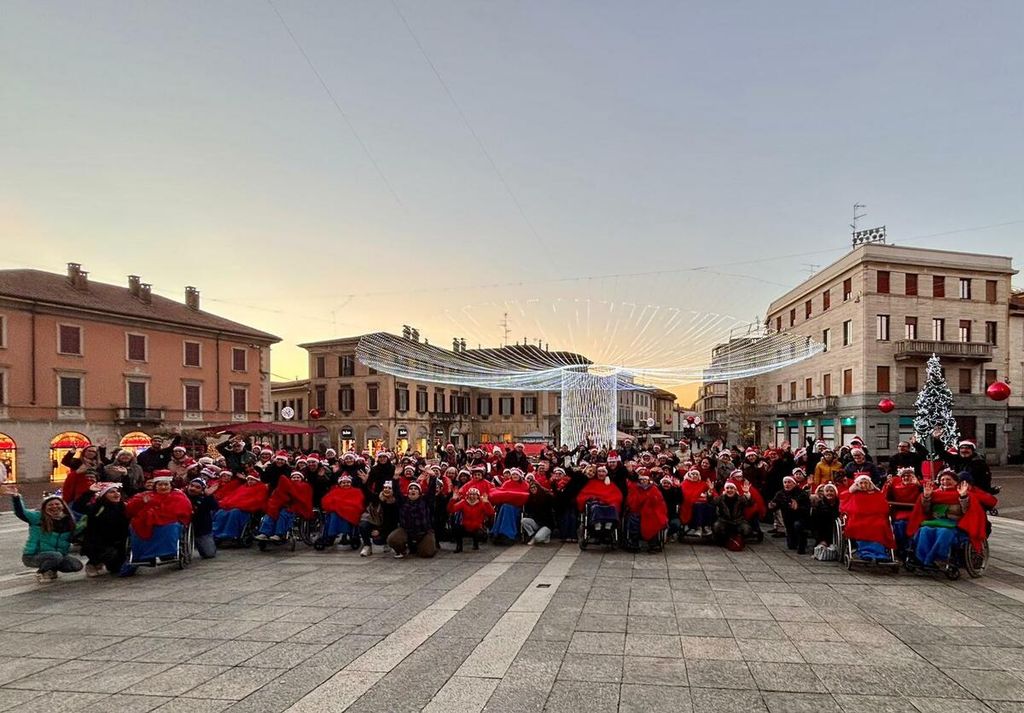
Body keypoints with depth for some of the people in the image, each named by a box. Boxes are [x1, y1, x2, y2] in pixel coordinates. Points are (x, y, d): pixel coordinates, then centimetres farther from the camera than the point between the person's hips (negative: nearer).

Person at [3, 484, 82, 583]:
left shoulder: (68, 520, 0)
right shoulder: (38, 517, -13)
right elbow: (21, 512, -28)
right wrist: (15, 497, -47)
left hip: (58, 555, 5)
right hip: (32, 556, -5)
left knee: (77, 565, -14)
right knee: (56, 556, -34)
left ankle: (51, 569, 13)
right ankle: (41, 572, -2)